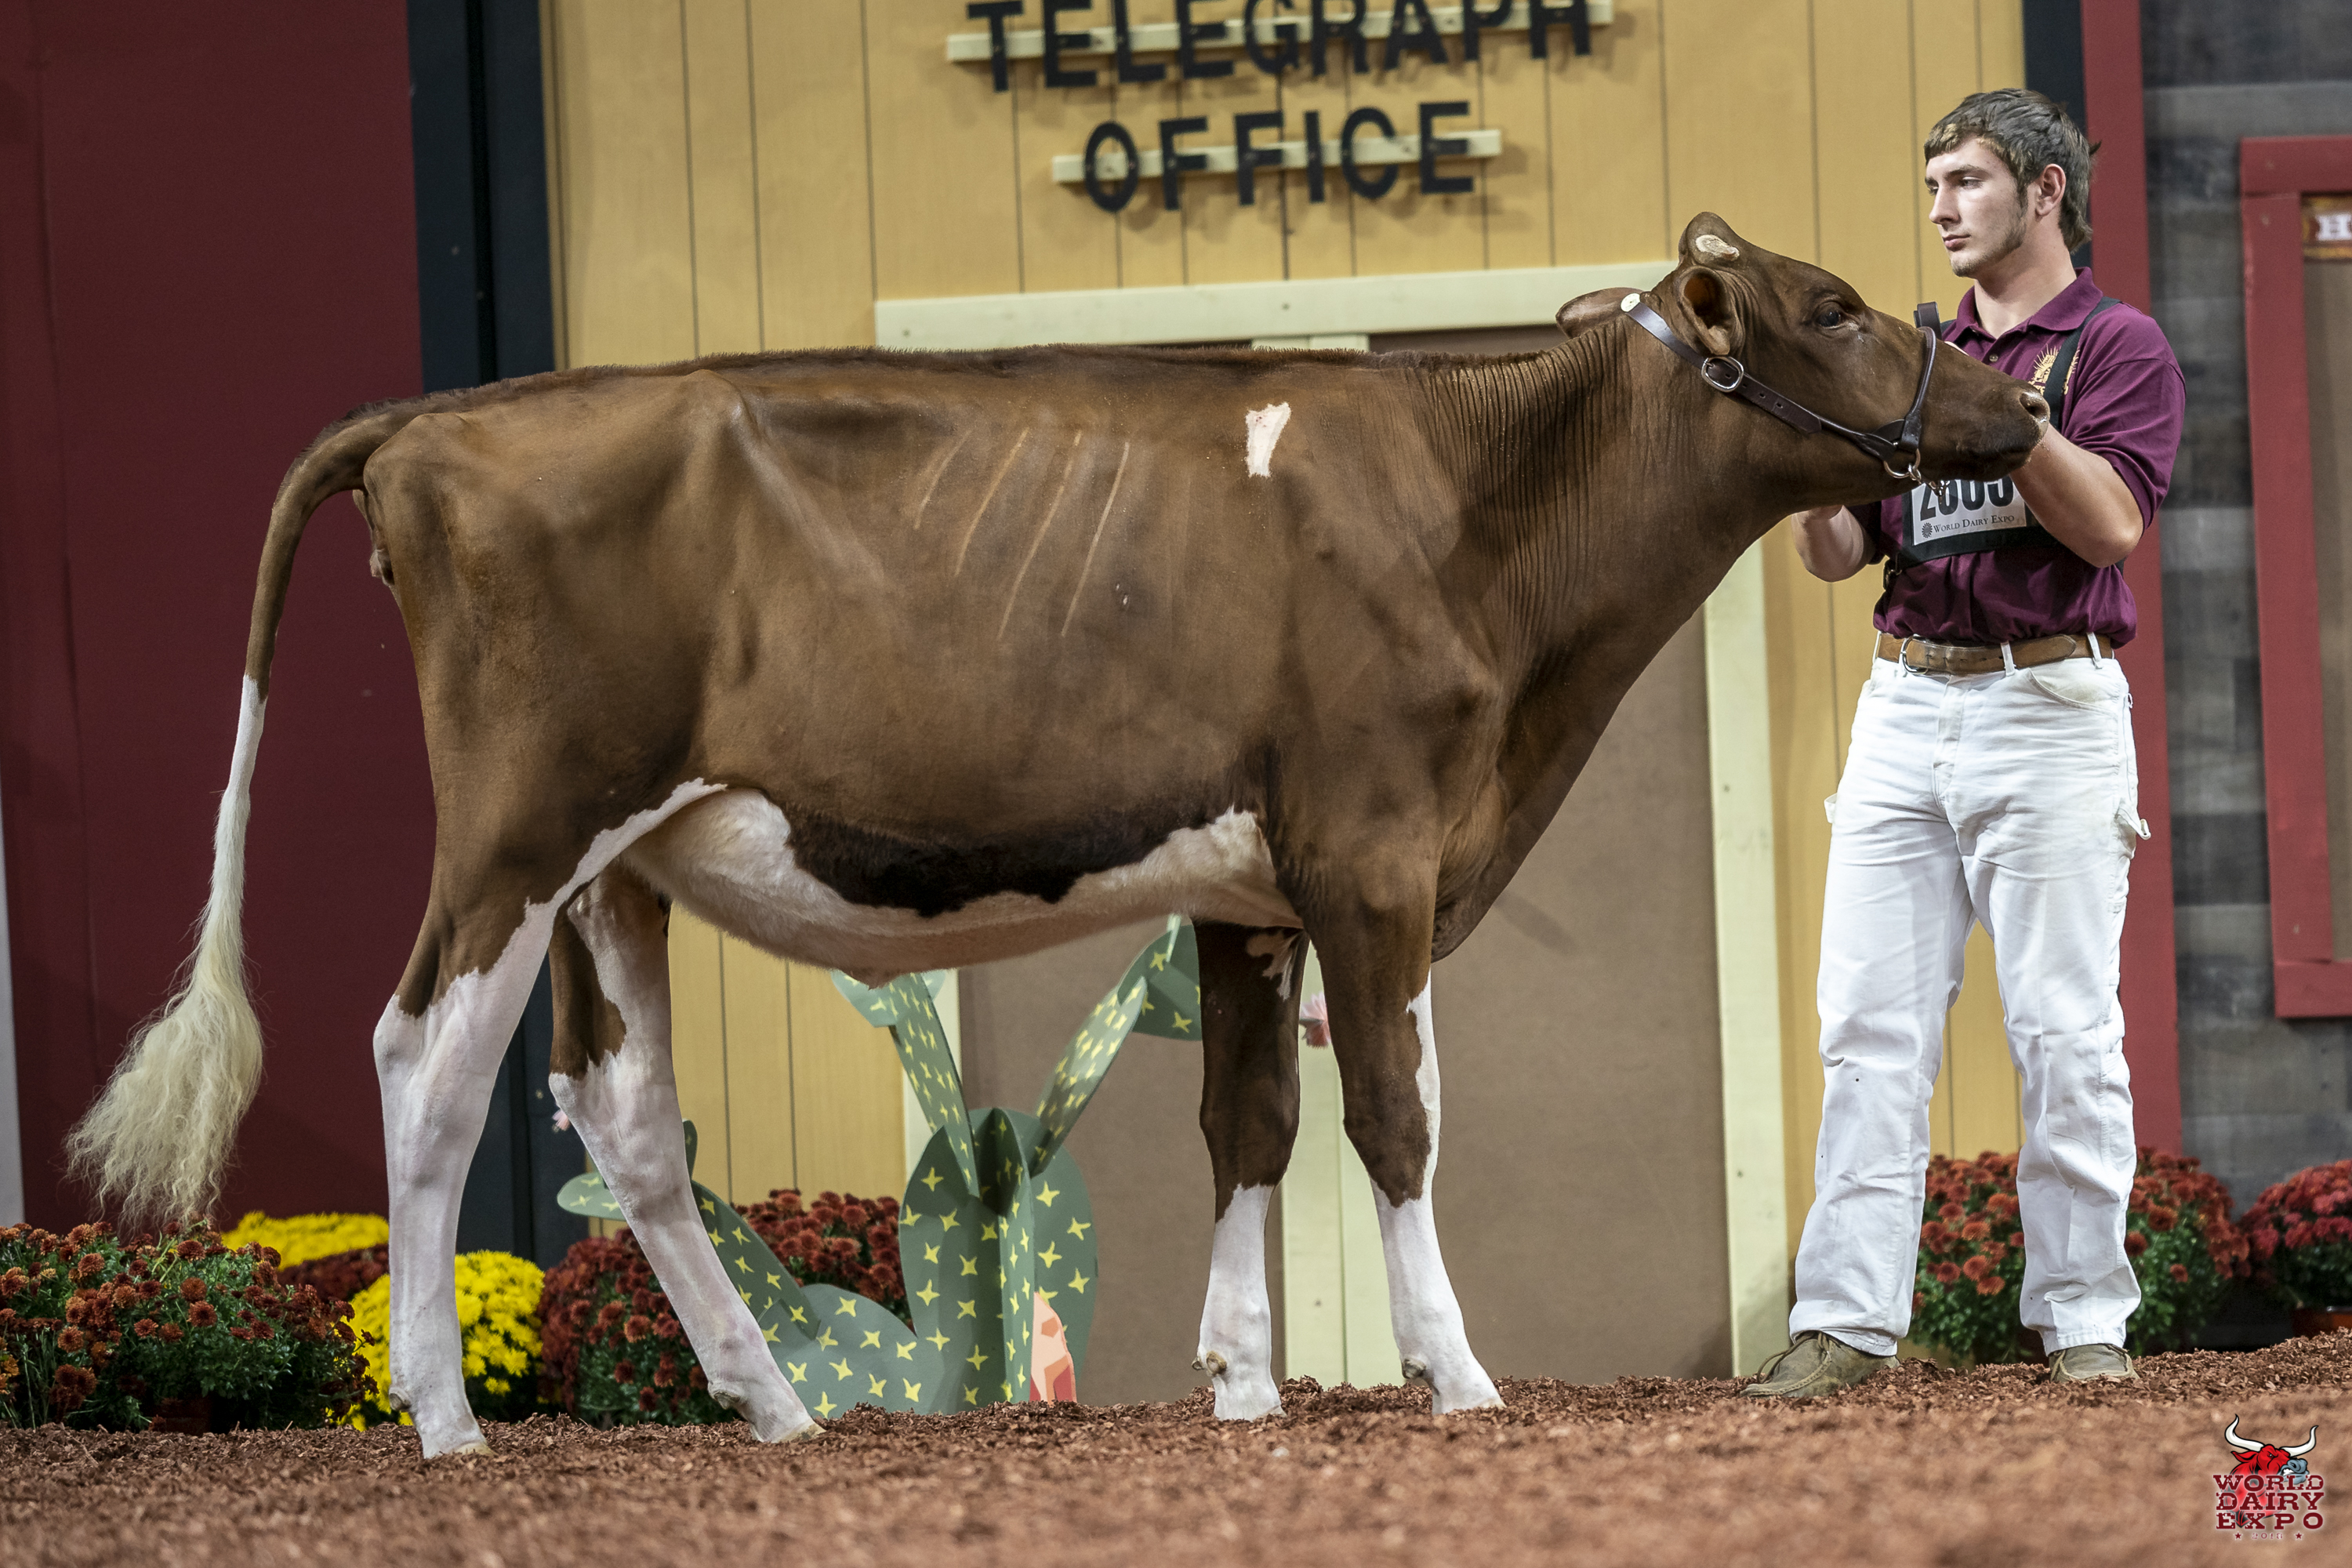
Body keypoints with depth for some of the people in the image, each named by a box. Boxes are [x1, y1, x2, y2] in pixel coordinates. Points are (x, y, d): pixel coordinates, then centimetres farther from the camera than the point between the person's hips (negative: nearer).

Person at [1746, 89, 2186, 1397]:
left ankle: (2085, 1318, 2)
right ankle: (1847, 1322, -3)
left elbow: (2112, 520, -13)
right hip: (1907, 705, 5)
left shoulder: (2118, 346, 3)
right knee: (1871, 1026, -1)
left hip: (2048, 708, -5)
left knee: (2065, 1028, -4)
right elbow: (1837, 552, 14)